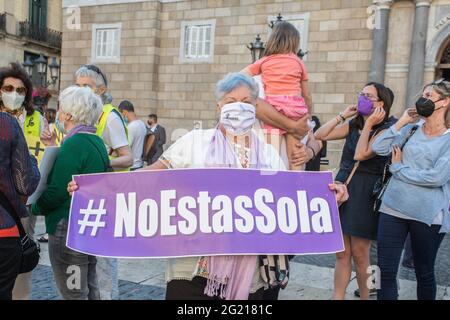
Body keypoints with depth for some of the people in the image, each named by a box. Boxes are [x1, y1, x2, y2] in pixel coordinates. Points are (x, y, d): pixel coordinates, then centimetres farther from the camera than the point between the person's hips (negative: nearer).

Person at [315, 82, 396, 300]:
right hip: (342, 187, 6)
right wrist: (343, 115, 3)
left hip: (365, 194, -6)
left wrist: (368, 124, -14)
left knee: (359, 255, 3)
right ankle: (337, 296, 18)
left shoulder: (386, 130, -7)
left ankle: (365, 296, 21)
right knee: (341, 253, 10)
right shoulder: (353, 125, 12)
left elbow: (361, 155, -19)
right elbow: (320, 135, 4)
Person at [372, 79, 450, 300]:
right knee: (386, 271, 5)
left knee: (424, 272, 15)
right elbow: (379, 148, -2)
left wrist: (398, 168, -7)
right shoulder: (411, 129, 8)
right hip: (392, 207, 4)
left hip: (427, 214, -3)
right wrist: (402, 122, -3)